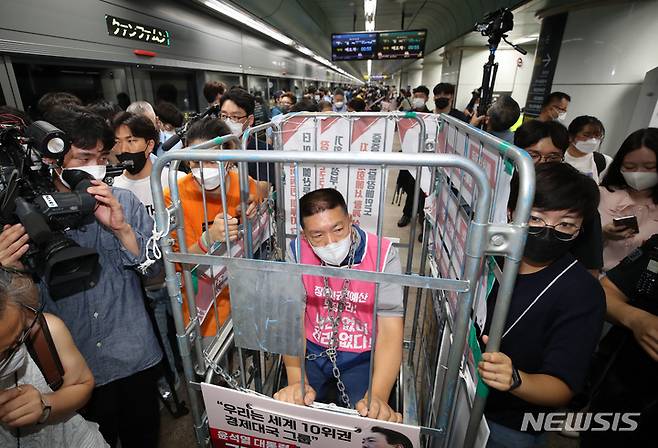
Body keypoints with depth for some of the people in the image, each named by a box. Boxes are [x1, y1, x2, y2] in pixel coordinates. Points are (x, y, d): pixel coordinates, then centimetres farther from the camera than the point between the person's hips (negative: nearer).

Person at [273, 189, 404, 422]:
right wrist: (296, 382, -30)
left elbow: (390, 331, -23)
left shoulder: (383, 255, -21)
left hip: (363, 355, -1)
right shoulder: (297, 252, -14)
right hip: (312, 350, 2)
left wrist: (378, 396, -36)